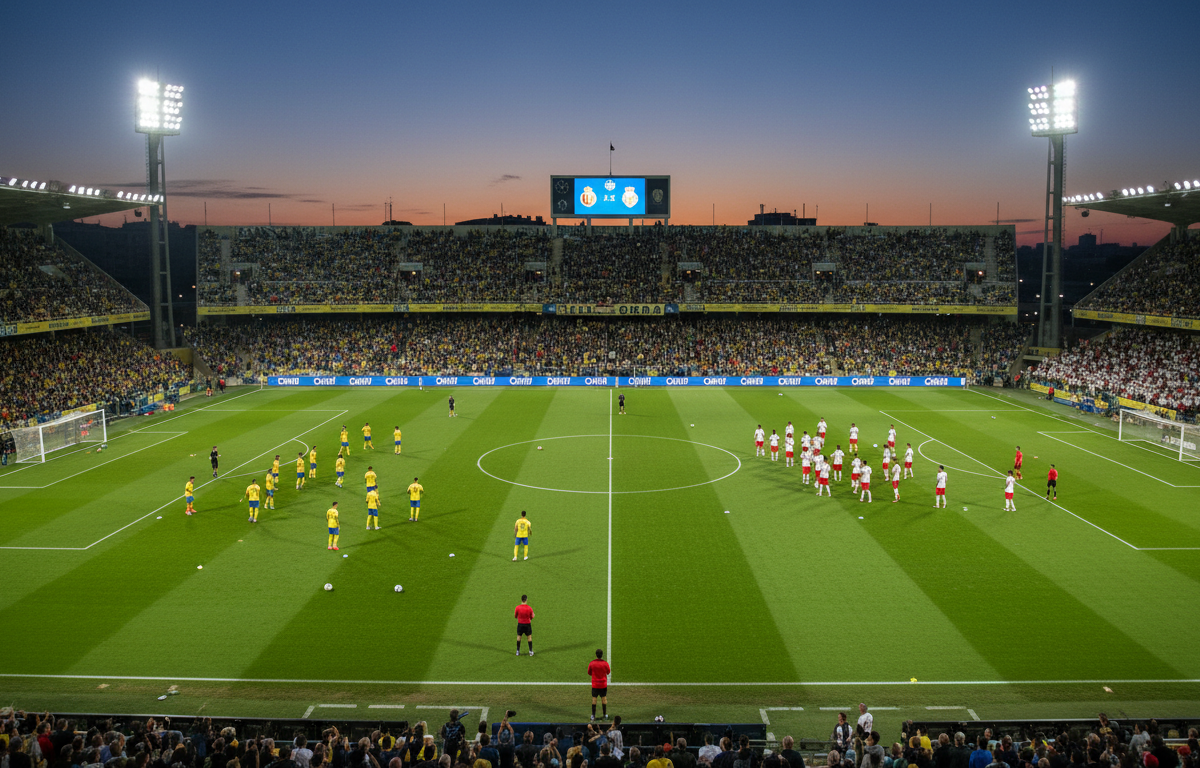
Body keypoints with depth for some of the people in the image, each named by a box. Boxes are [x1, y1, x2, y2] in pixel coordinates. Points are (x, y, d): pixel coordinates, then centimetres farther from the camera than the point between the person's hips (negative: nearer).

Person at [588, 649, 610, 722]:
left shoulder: (591, 664, -11)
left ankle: (593, 715, 7)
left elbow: (589, 673, 3)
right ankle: (604, 714, 20)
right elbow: (608, 672, 4)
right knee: (604, 698, 12)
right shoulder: (605, 663, -12)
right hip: (603, 684, 0)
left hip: (595, 685, 0)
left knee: (594, 699, 7)